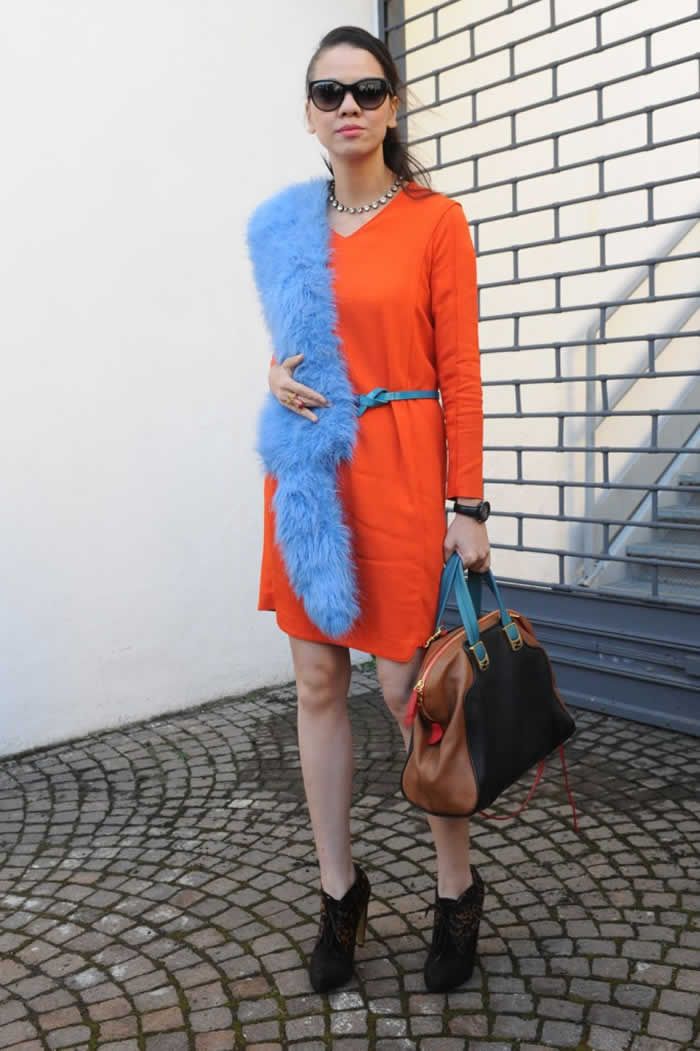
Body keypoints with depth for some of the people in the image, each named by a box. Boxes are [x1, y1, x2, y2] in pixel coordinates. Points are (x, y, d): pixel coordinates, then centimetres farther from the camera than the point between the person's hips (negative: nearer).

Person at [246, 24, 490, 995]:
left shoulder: (436, 220, -2)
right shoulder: (287, 229, 12)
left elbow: (460, 372, -5)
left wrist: (467, 506, -10)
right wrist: (277, 378, -1)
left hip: (399, 468, -4)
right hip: (308, 471, 5)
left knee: (407, 689, -2)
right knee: (317, 680, 7)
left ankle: (458, 890, 21)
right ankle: (339, 888, 24)